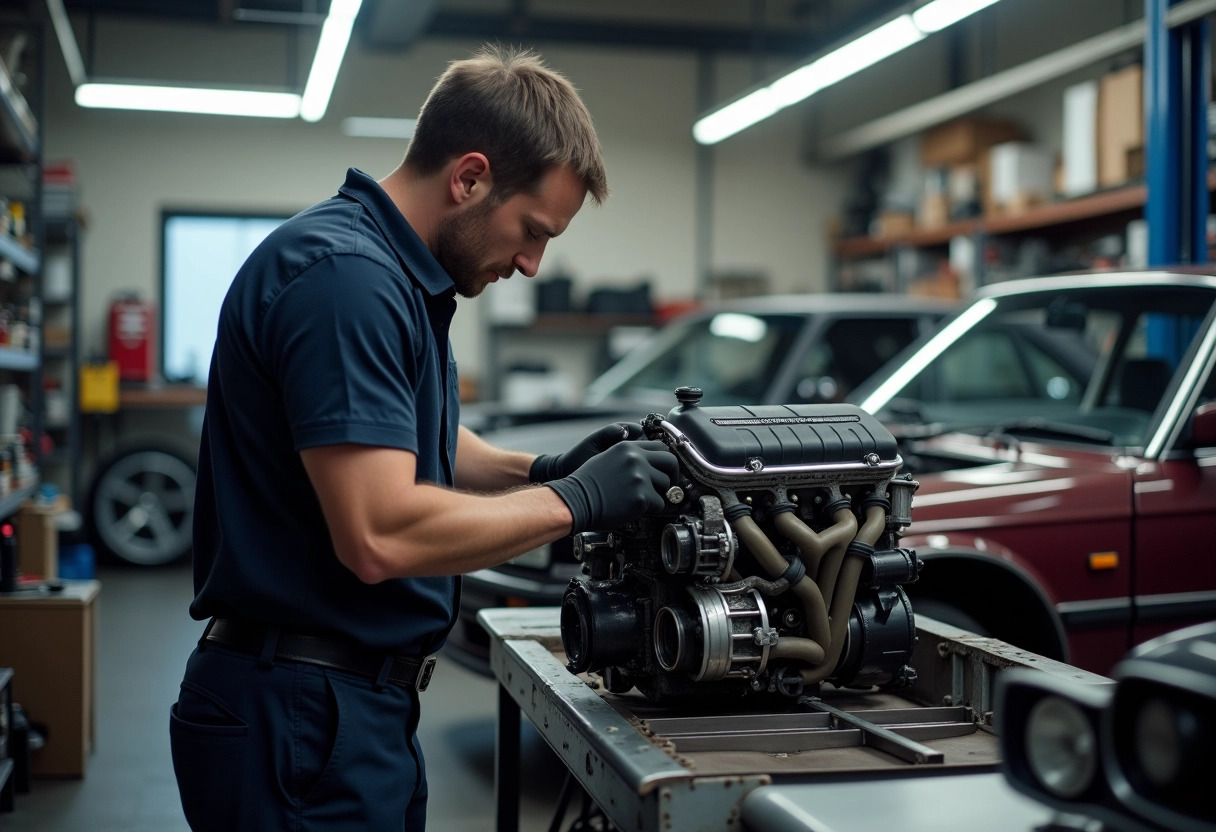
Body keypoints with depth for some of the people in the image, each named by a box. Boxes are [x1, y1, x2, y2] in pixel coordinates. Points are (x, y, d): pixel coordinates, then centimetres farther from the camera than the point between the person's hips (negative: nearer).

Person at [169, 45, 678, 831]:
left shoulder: (397, 272, 10)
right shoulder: (343, 273, -22)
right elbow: (380, 535, -28)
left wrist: (543, 469, 5)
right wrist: (575, 501, -17)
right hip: (302, 719, -10)